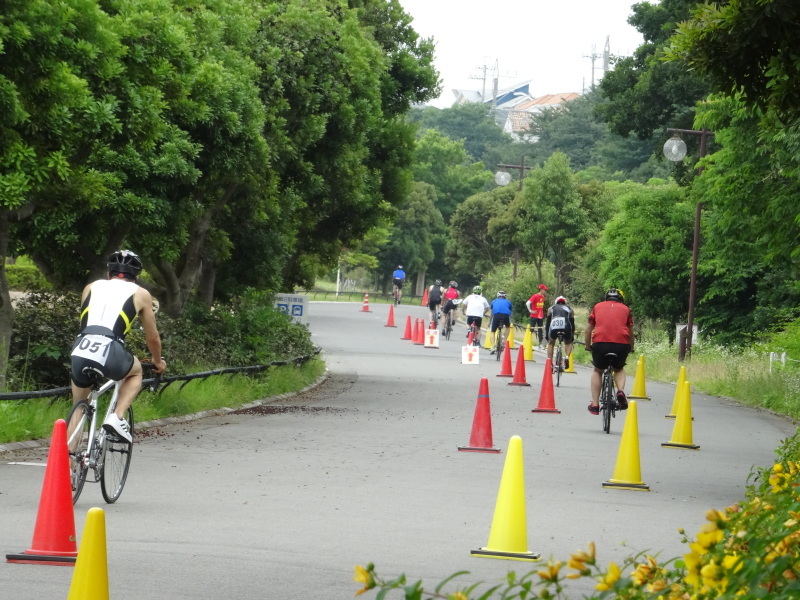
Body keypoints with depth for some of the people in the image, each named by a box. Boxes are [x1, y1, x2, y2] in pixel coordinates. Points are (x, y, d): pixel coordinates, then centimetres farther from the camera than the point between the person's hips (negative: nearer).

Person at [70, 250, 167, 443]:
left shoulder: (91, 288, 27)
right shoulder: (140, 294, 20)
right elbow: (152, 338, 28)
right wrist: (158, 362, 48)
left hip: (80, 352, 3)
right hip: (110, 353, -3)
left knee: (78, 406, 27)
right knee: (136, 372, 32)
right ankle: (117, 417, 11)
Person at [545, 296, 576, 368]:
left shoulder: (551, 309, 30)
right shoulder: (570, 310, 30)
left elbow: (548, 322, 30)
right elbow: (572, 324, 31)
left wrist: (547, 335, 37)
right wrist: (572, 337, 40)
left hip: (554, 327, 0)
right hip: (566, 327, 0)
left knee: (550, 344, 28)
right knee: (568, 343, 31)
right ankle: (567, 357, 4)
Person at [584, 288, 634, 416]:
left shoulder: (598, 307, 21)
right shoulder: (625, 309, 21)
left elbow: (588, 330, 26)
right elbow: (630, 333, 28)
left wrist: (588, 346, 40)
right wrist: (631, 349, 43)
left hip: (600, 343, 0)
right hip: (621, 345, 0)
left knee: (597, 371, 24)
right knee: (619, 369, 28)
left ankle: (595, 404, 15)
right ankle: (620, 391, 1)